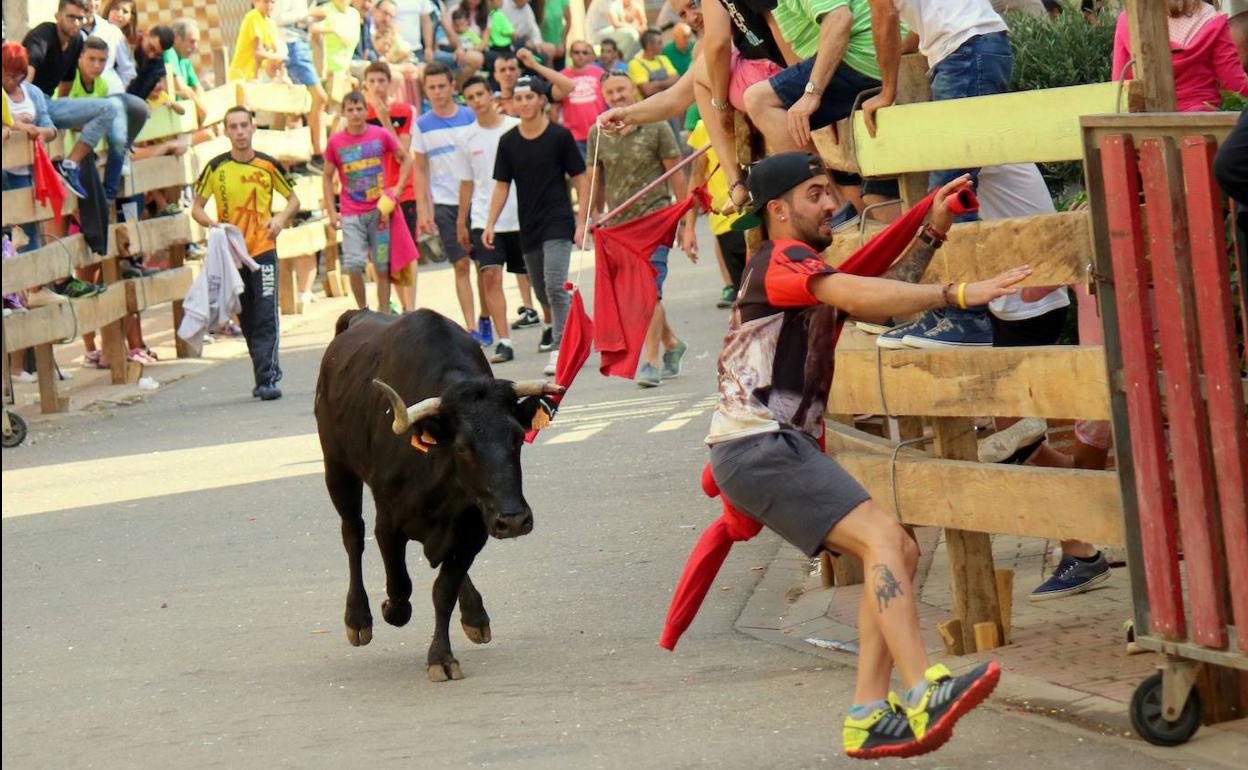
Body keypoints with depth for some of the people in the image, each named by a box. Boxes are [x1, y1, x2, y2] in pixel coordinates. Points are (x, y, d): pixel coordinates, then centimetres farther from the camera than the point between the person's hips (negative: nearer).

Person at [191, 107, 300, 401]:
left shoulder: (268, 165, 0)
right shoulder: (216, 168, 0)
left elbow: (293, 199, 12)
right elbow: (197, 208, 5)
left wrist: (282, 218, -9)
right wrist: (214, 224, -15)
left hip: (263, 249, -2)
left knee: (266, 317, -11)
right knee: (247, 320, 7)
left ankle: (268, 379, -15)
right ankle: (266, 374, 18)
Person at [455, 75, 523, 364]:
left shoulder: (517, 129, -2)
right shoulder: (467, 139, 6)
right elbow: (467, 183, 13)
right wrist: (461, 223, 12)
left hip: (521, 216, -1)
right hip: (483, 218, 1)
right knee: (490, 276, -11)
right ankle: (503, 342, -11)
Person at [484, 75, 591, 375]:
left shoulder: (559, 136, -5)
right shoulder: (508, 141, 4)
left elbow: (581, 180, -1)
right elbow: (502, 185, 9)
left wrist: (581, 223, -7)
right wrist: (490, 224, 0)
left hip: (558, 223, -5)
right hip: (528, 227, 5)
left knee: (555, 286, -16)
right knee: (542, 291, 12)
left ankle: (561, 348, -15)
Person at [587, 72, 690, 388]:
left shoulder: (656, 128, -3)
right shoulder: (598, 134, 7)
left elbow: (676, 176, 0)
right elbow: (596, 181, 16)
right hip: (618, 224, 5)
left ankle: (652, 362, -14)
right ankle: (672, 345, 32)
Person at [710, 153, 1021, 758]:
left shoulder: (804, 269, 24)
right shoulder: (780, 260, -8)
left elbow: (880, 297, 23)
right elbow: (861, 297, -23)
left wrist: (931, 234, 16)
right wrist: (958, 294, -26)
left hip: (782, 447, 10)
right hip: (757, 446, -10)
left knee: (899, 553, 5)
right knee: (883, 537, -22)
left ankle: (870, 719, 1)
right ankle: (924, 699, -35)